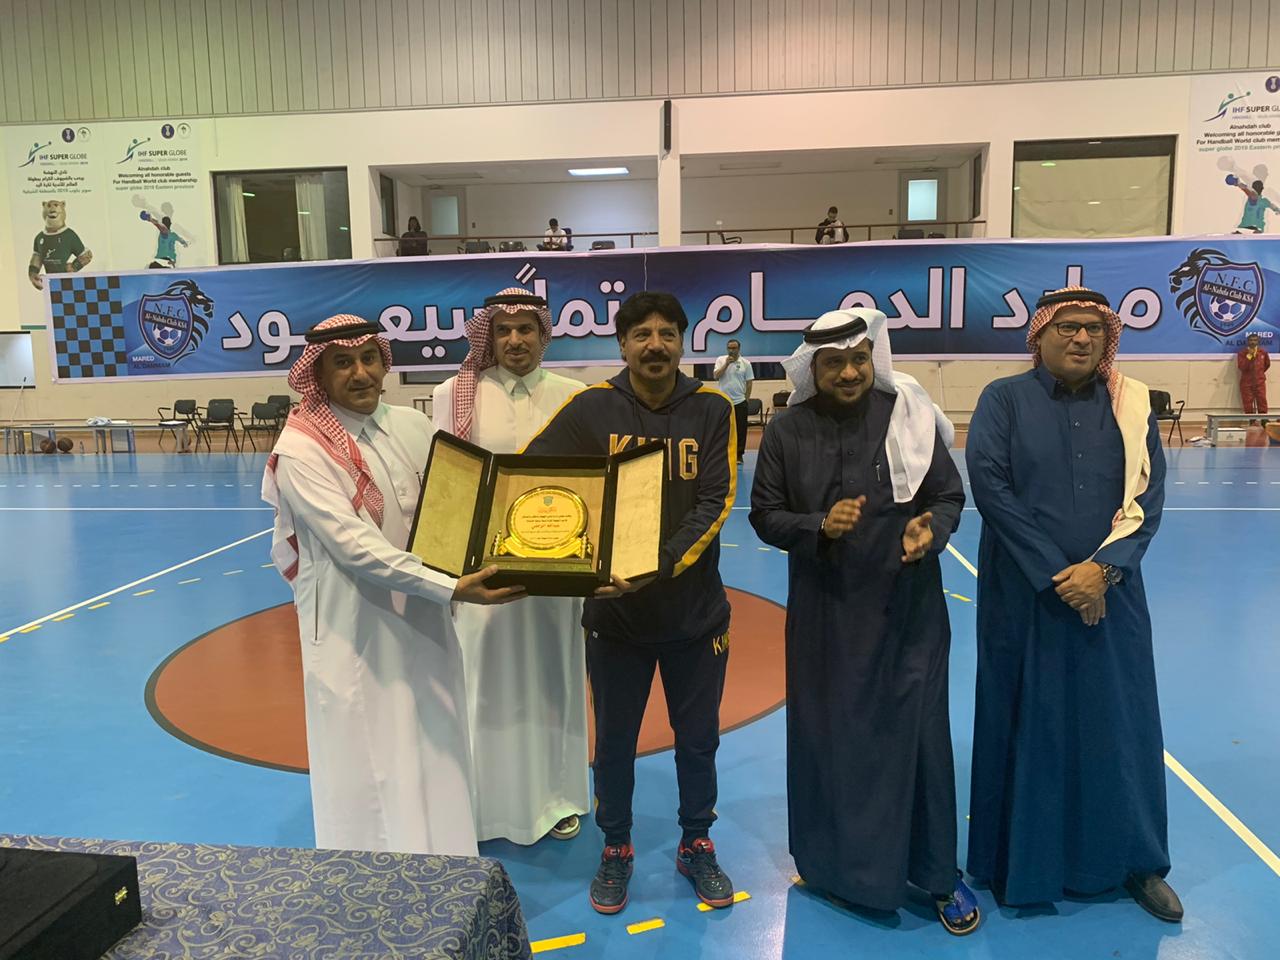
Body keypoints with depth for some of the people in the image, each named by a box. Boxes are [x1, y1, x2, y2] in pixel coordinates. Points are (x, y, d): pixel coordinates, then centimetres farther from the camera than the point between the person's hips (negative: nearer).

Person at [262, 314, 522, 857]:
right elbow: (353, 545, -21)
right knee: (367, 766, 6)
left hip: (422, 620, 5)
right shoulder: (302, 449, -13)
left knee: (434, 755, 15)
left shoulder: (413, 425, 2)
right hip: (354, 633, -5)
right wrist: (450, 588, -27)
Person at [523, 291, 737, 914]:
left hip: (696, 608, 1)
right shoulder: (592, 408, -6)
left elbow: (713, 503, -13)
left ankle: (696, 846, 39)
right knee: (614, 738, 15)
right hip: (614, 611, 0)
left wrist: (664, 565, -27)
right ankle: (616, 849, 38)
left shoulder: (711, 410, -5)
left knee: (697, 737, 16)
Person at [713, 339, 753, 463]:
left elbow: (749, 383, 4)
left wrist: (746, 399, 1)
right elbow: (716, 376, -10)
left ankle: (738, 455, 11)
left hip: (740, 402, 0)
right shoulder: (720, 360, 2)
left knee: (740, 429, 2)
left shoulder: (745, 363, 1)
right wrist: (727, 363, -15)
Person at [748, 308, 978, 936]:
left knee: (918, 734, 5)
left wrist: (931, 531, -19)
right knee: (829, 736, 10)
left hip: (908, 608, 0)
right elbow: (764, 516, -1)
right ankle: (834, 860, 33)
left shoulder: (909, 415, -6)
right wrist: (818, 526, -18)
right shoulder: (787, 431, -4)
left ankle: (937, 874, 25)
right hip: (824, 611, 1)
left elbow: (949, 496, 1)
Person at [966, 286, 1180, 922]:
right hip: (1024, 595, -2)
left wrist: (1103, 568, -13)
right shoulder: (1005, 400, -3)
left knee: (1120, 724, 9)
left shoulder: (1130, 404, 6)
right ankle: (1023, 862, 22)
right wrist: (1054, 575, -14)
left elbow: (1149, 495, 1)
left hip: (1110, 593, 3)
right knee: (1027, 723, 6)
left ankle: (1134, 861, 27)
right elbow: (990, 487, -11)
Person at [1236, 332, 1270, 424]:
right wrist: (1249, 355, -18)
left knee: (1262, 401, -3)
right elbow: (1241, 367, -16)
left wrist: (1260, 372, 15)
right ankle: (1252, 421, 5)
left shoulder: (1263, 352, 6)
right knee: (1248, 403, -2)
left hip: (1260, 381, 1)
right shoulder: (1242, 353, -2)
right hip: (1246, 382, -1)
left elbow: (1267, 364, 22)